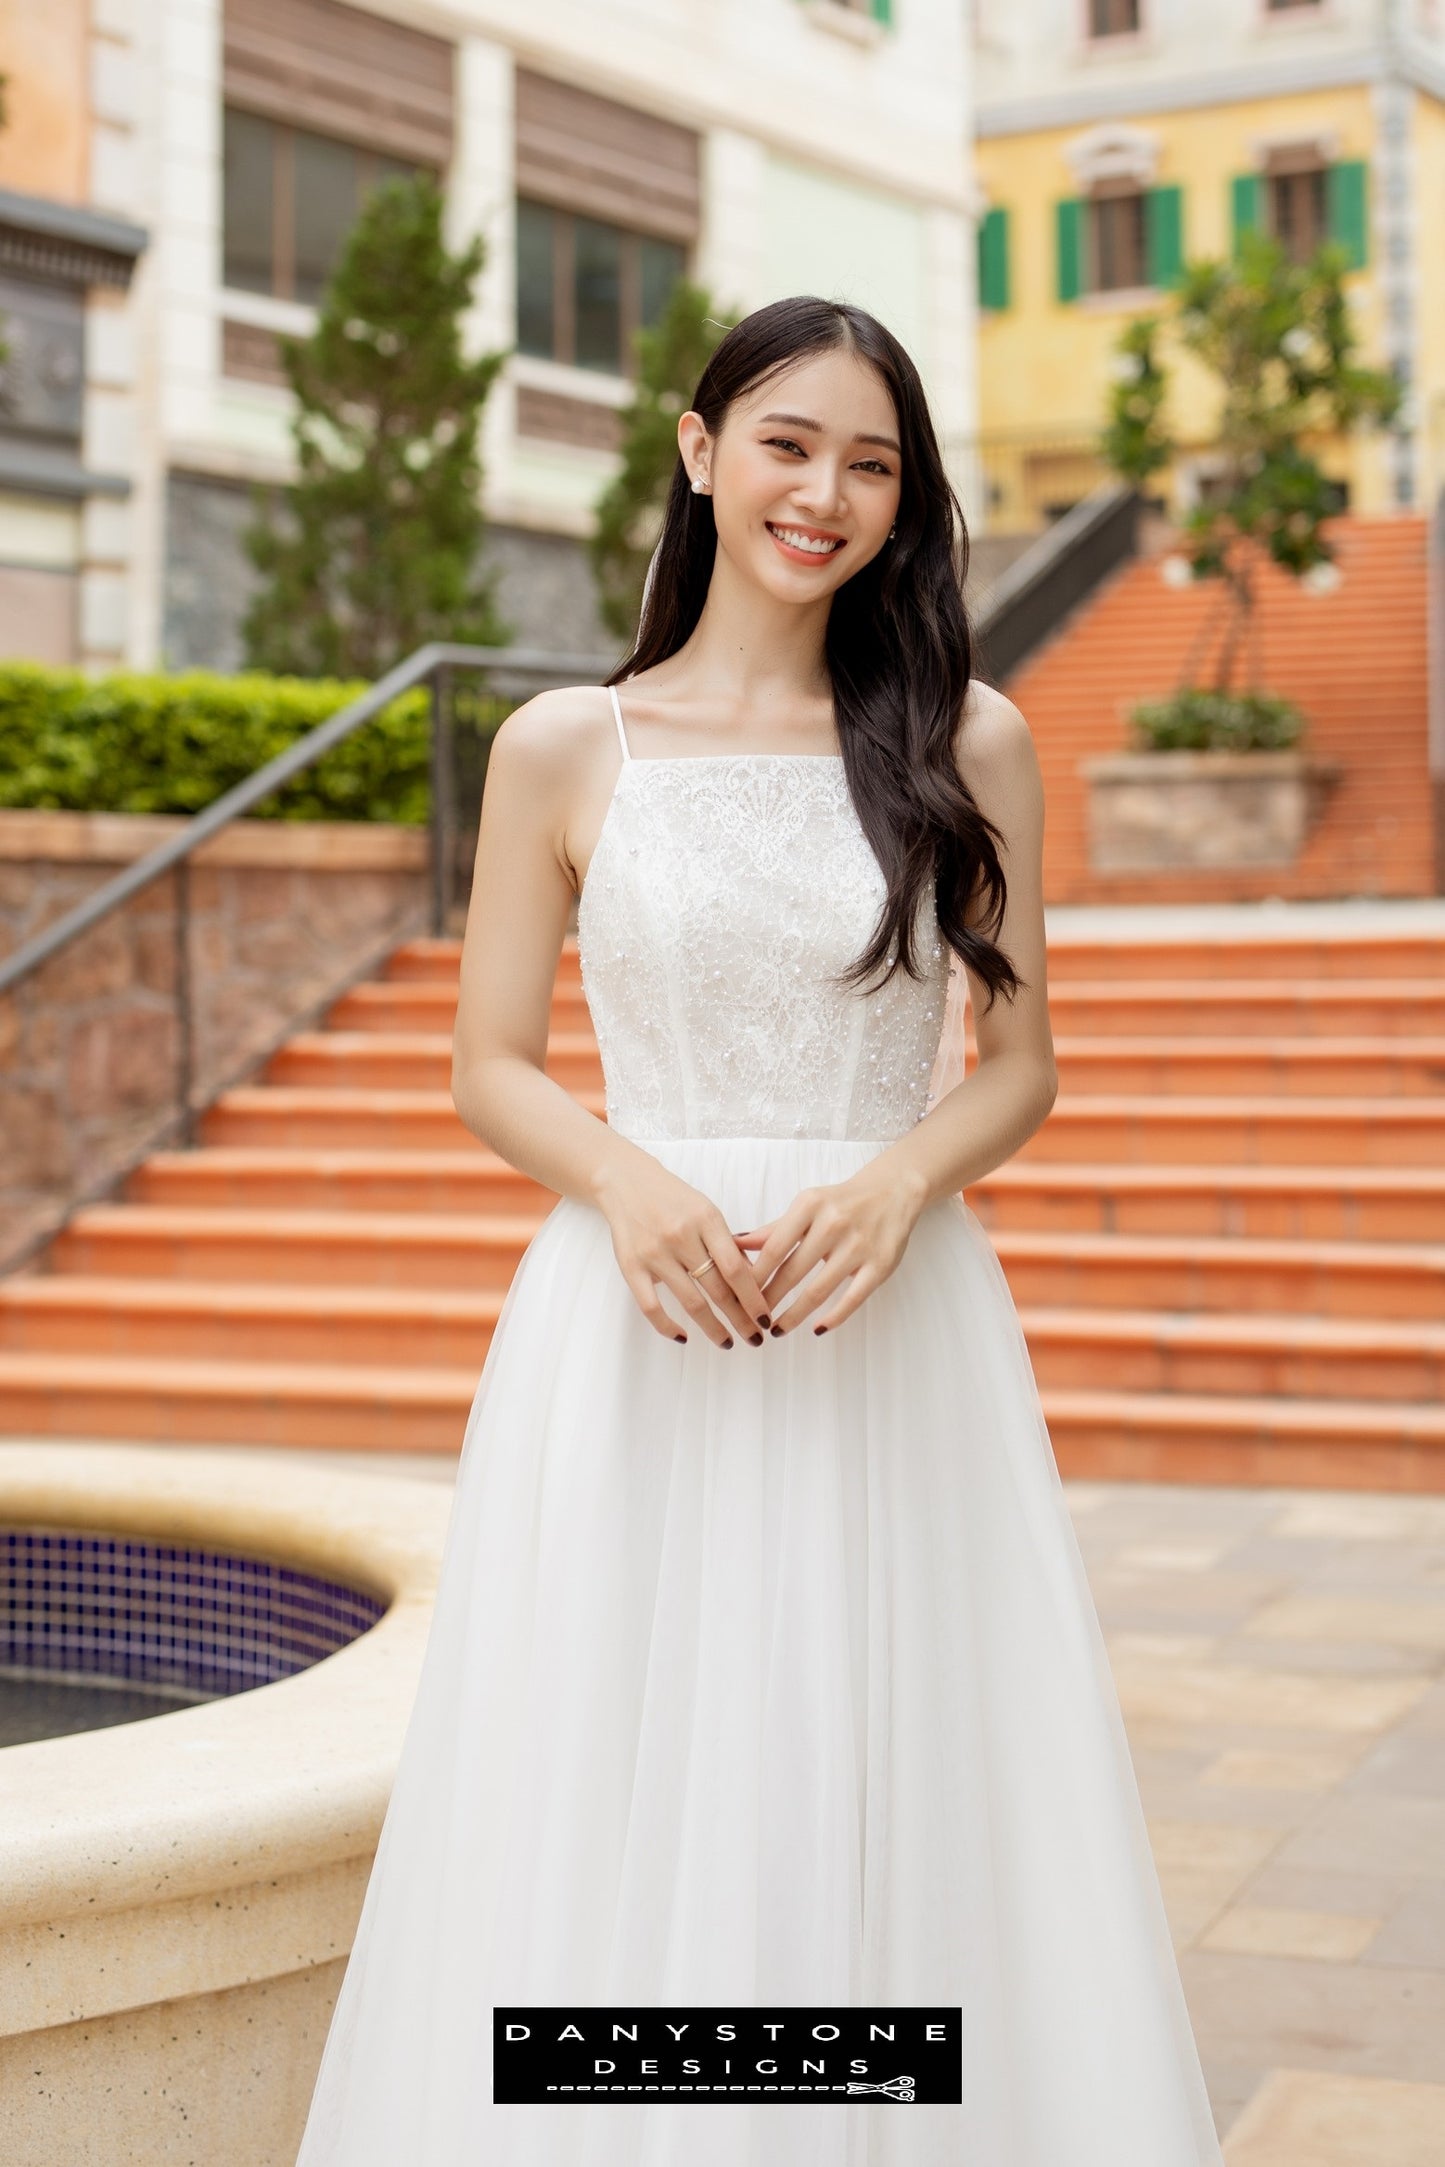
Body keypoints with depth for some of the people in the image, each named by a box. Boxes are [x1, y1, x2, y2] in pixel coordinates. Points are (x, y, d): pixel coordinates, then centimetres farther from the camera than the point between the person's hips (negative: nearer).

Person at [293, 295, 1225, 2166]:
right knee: (617, 1832, 4)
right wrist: (630, 1183, -14)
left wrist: (900, 1180, -13)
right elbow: (490, 1068, 5)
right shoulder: (562, 749, 3)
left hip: (898, 1331, 1)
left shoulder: (970, 745, 6)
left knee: (891, 1802, 5)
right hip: (635, 1333, 0)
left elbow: (1020, 1064, 7)